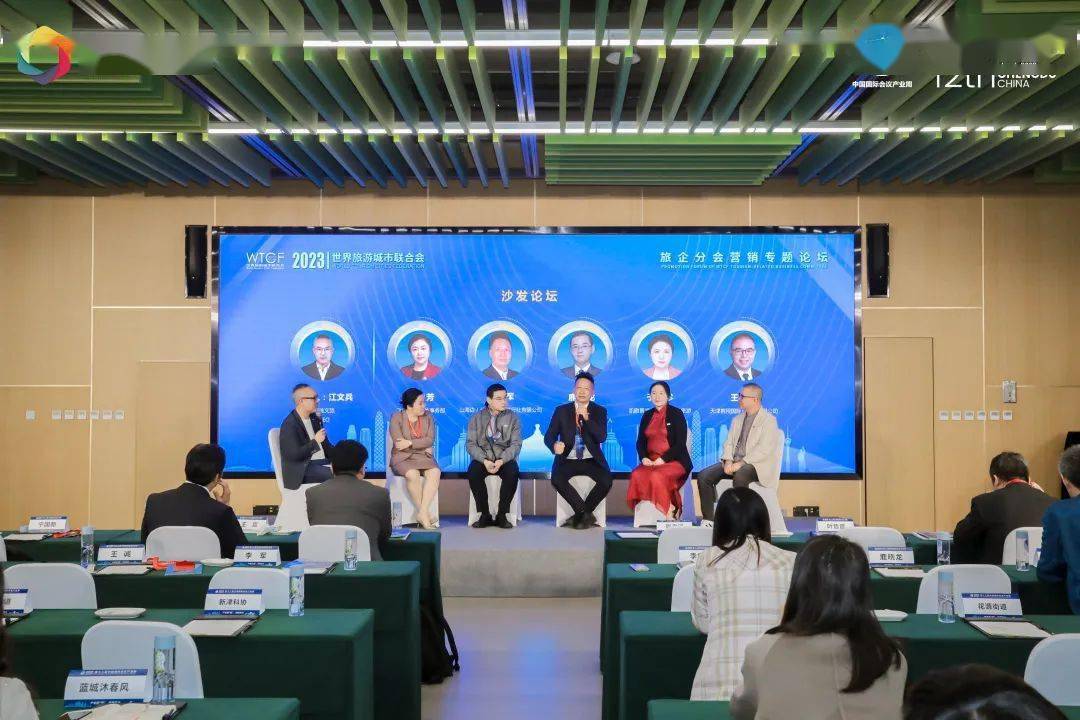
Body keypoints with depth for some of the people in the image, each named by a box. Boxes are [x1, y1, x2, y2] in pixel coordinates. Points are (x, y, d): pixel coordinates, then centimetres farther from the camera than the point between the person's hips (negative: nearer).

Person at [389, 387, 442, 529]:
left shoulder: (427, 416, 7)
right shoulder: (396, 418, -4)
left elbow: (430, 440, -4)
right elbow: (398, 443, -13)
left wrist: (410, 443, -16)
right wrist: (422, 447, -9)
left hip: (424, 457, 3)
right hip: (403, 458, -3)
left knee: (435, 472, -29)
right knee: (412, 474, -36)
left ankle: (422, 512, -31)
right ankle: (424, 513, -25)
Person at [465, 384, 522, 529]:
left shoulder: (512, 417, 5)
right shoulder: (477, 418, 6)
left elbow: (516, 444, -3)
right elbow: (470, 444, -2)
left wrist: (501, 461, -20)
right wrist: (484, 461, -20)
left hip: (505, 459, 0)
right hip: (483, 459, 0)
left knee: (512, 473, -33)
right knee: (473, 472, -32)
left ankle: (502, 515, -19)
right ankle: (485, 515, -19)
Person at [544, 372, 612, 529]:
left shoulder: (599, 411, 6)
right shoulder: (561, 411, 7)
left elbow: (602, 437, -9)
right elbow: (549, 436, 1)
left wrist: (586, 418, -19)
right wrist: (554, 445, -23)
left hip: (591, 460, 0)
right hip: (568, 460, 0)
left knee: (606, 481, -28)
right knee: (557, 479, -31)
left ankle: (580, 515, -8)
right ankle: (586, 515, -13)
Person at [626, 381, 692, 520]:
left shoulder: (676, 414, 0)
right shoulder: (647, 415, 16)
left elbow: (680, 443, -7)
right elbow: (640, 441, 14)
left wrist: (663, 459, -16)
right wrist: (644, 458, -7)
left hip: (674, 461, -5)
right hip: (651, 461, 5)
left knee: (657, 476, -34)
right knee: (636, 475, -26)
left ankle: (669, 510, -17)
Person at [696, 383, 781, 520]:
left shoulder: (768, 420, -4)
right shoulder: (737, 419, 19)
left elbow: (764, 450, -15)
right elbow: (728, 443, 15)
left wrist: (741, 463, -20)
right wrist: (728, 461, -6)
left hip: (755, 464, -7)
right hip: (733, 462, 7)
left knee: (739, 476, -40)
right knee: (703, 476, -13)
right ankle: (708, 519, -10)